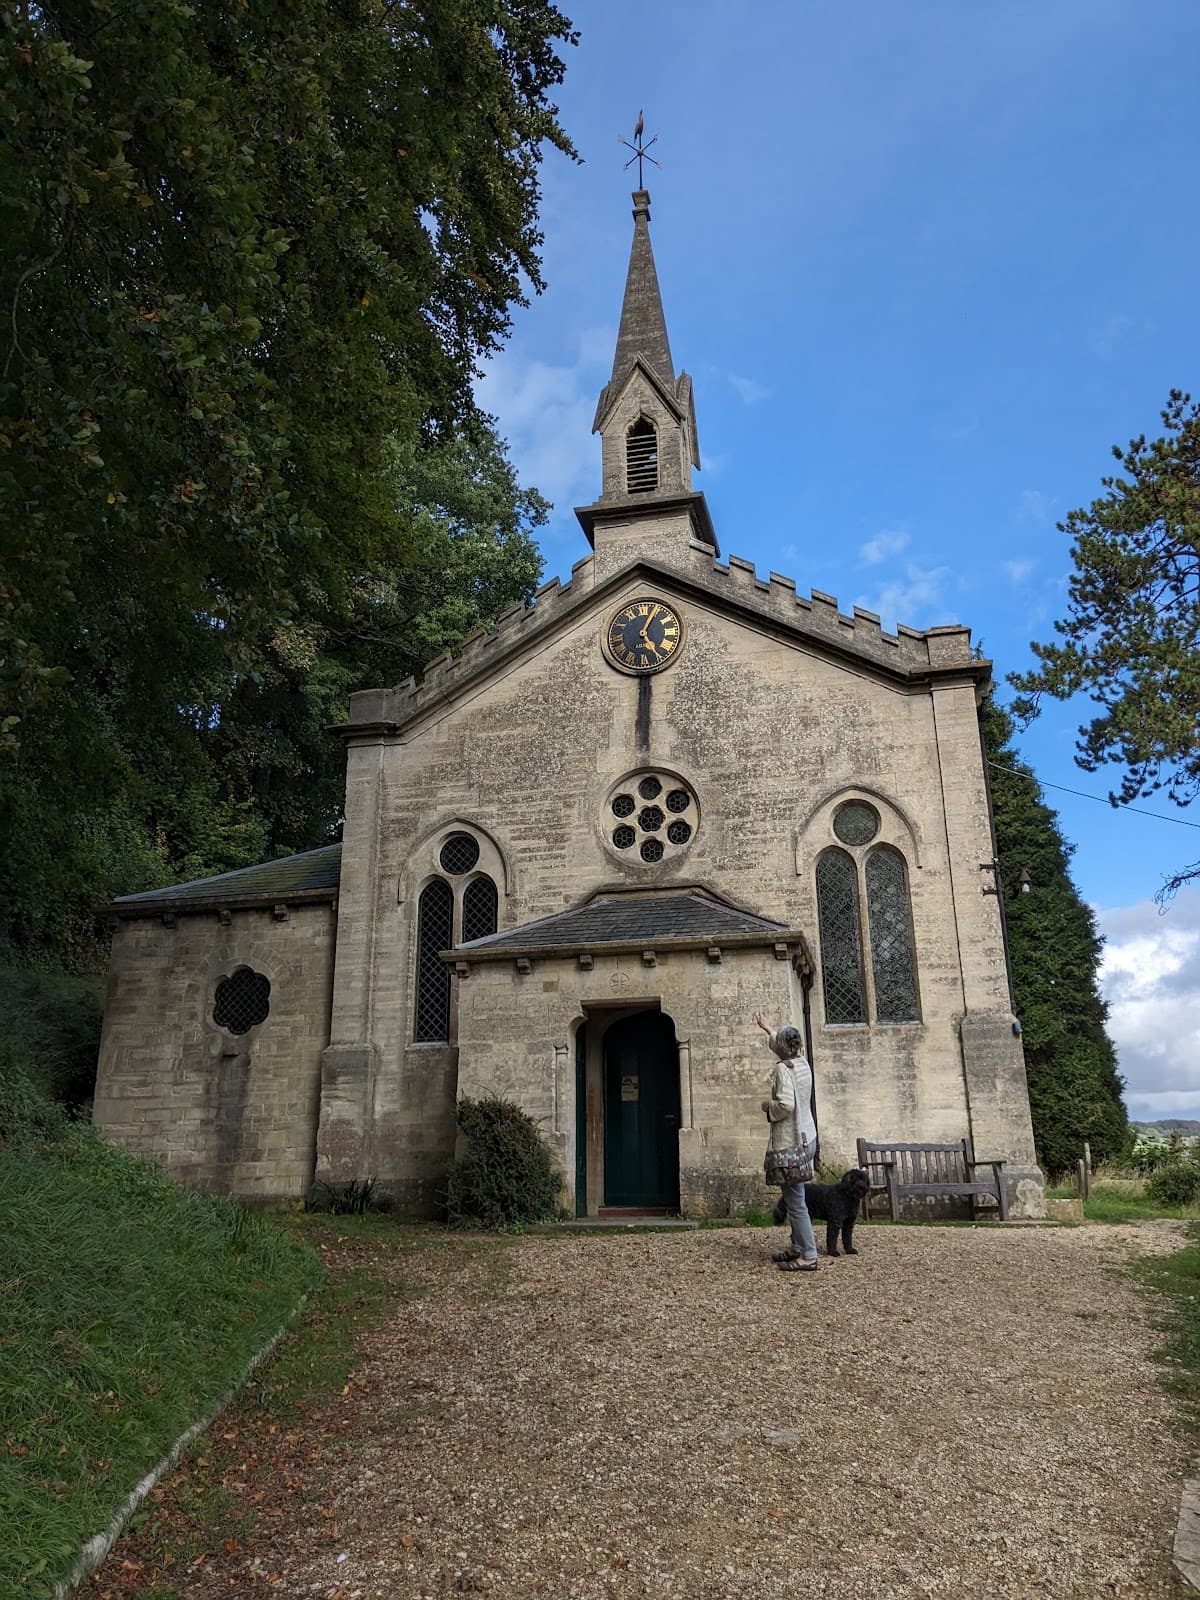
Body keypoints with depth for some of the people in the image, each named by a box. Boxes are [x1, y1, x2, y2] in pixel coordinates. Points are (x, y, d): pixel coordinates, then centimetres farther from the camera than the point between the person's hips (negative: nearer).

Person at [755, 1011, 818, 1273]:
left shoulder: (783, 1068, -18)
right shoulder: (802, 1063, 7)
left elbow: (786, 1104, -27)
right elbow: (785, 1045, 29)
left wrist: (768, 1106, -8)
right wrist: (768, 1029, 43)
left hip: (791, 1143, -9)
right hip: (806, 1139, 9)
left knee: (795, 1201, -4)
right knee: (795, 1197, 18)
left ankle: (808, 1256, -2)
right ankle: (797, 1247, 26)